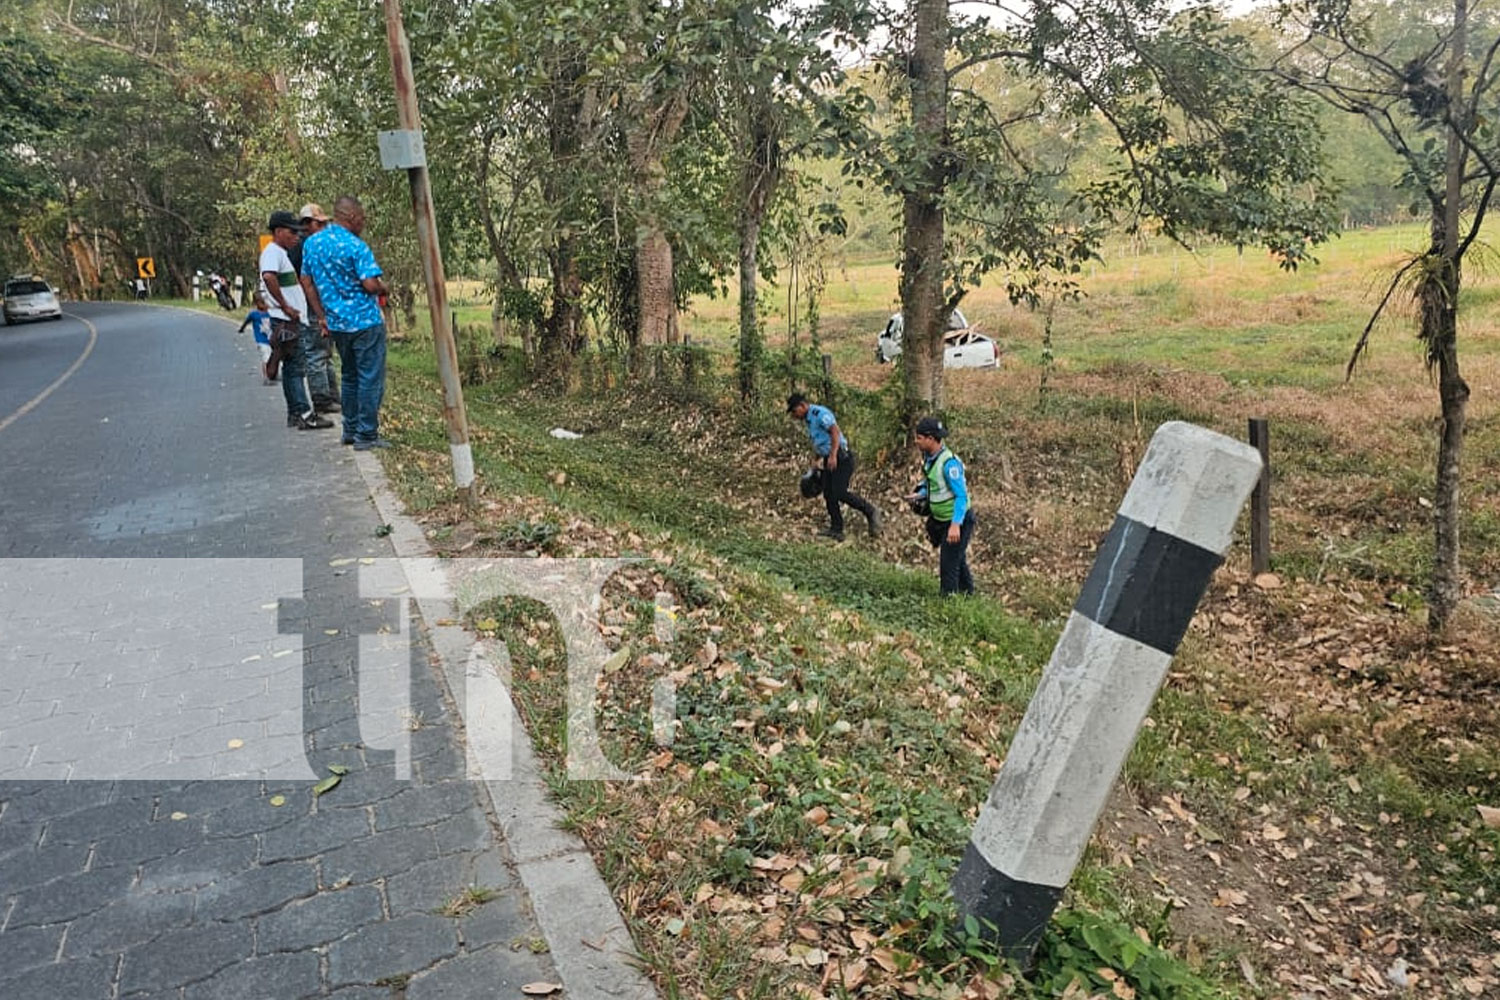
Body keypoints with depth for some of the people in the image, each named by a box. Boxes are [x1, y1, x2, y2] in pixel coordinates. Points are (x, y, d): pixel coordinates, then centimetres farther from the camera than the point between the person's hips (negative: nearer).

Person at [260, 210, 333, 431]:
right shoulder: (272, 252, -11)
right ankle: (304, 414, -12)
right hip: (285, 321, -10)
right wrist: (285, 306, -24)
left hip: (291, 320, 10)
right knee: (295, 367, -11)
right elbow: (268, 276, -30)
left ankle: (295, 413, 16)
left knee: (292, 367, 11)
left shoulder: (281, 253, 21)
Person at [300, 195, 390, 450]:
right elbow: (370, 284, -22)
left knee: (350, 377, 19)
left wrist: (321, 316, 16)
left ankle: (350, 430, 23)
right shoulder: (356, 246, -15)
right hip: (365, 322, -7)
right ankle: (366, 435, 0)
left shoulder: (311, 243, 9)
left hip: (336, 324, 7)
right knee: (370, 379, -1)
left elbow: (308, 282, 12)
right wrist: (383, 288, 0)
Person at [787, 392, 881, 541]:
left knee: (840, 493, -17)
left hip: (841, 457, -10)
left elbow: (835, 432, -23)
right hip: (829, 460, 10)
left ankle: (871, 511, -2)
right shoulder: (808, 419, 17)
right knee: (828, 494, 4)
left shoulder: (820, 413, -13)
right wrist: (819, 460, 28)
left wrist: (833, 456, -31)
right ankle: (836, 529, 9)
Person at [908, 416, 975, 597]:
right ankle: (967, 594, 39)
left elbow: (961, 495, -28)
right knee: (958, 561, 23)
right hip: (942, 520, 9)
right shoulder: (929, 457, 1)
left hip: (957, 521, -9)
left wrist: (955, 525, -35)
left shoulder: (949, 462, -27)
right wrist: (919, 495, -4)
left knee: (949, 563, -5)